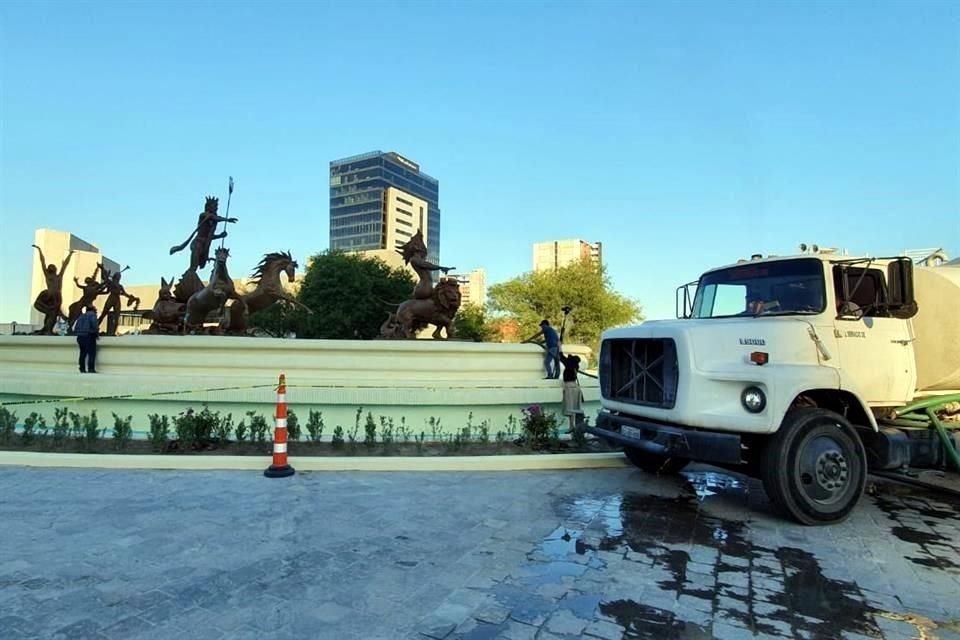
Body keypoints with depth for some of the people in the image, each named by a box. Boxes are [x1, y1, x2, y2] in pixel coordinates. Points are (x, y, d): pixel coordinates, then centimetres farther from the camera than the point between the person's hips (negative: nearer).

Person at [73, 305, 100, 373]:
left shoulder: (81, 316, 22)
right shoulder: (92, 315, 0)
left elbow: (75, 328, 19)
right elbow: (94, 325, -16)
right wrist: (97, 333, -6)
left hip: (80, 337, 7)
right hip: (89, 337, -7)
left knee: (83, 353, 12)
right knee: (91, 353, -6)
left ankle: (82, 369, 13)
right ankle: (91, 368, -11)